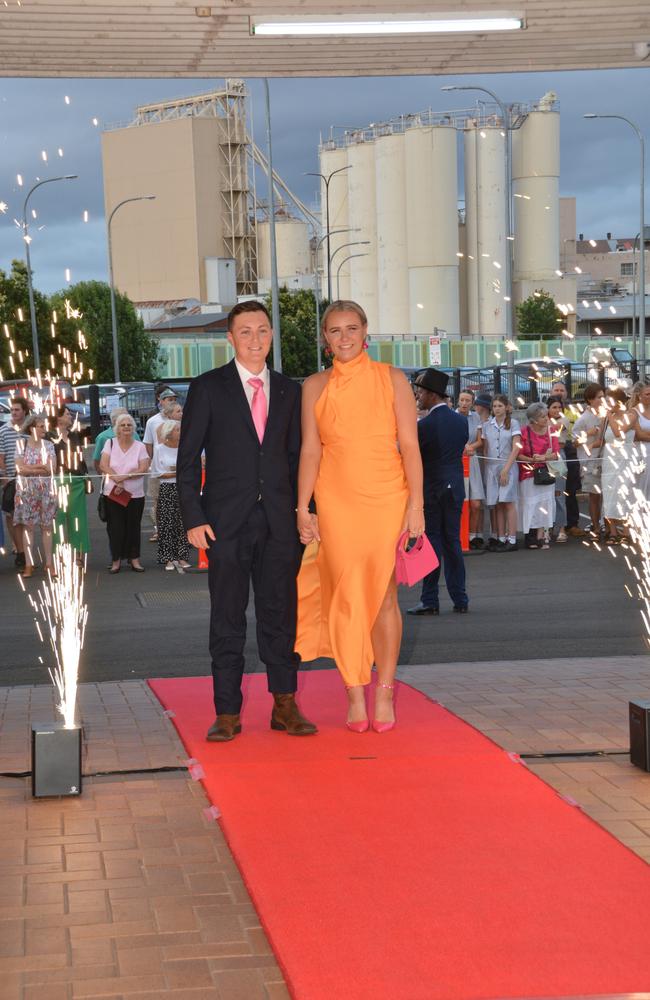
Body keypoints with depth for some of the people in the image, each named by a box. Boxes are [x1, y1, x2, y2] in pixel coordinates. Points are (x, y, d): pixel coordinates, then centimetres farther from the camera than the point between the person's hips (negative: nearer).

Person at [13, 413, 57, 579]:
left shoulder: (49, 445, 5)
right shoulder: (22, 443, 0)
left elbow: (52, 469, -5)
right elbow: (20, 468, -8)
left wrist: (30, 468, -9)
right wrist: (41, 467, -8)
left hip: (46, 489, 1)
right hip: (26, 490, -1)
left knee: (46, 526, 3)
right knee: (28, 526, -1)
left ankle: (49, 563, 7)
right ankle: (28, 564, 2)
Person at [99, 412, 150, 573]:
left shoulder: (140, 446, 2)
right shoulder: (110, 443, 2)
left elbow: (143, 469, -9)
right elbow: (103, 466, -7)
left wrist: (124, 477, -19)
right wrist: (118, 481, -17)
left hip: (135, 494, 0)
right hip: (112, 493, 0)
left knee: (133, 527, 5)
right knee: (115, 527, 1)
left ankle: (134, 558, 14)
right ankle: (116, 559, 9)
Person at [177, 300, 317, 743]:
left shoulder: (289, 390, 11)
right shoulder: (208, 387, 1)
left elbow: (295, 456, 14)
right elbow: (188, 459, 0)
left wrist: (303, 511, 4)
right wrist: (193, 518, -8)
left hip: (279, 521, 3)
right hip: (226, 520, -3)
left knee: (281, 614, 6)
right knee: (227, 619, 3)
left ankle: (285, 706, 14)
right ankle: (228, 713, 9)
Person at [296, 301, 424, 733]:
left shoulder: (391, 379, 2)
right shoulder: (316, 386, 7)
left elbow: (410, 445, -1)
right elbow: (310, 450, 4)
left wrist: (416, 504, -7)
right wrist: (303, 508, -2)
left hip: (387, 499, -1)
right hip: (337, 501, 1)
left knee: (383, 596, 0)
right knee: (346, 596, 0)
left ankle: (384, 692, 6)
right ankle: (355, 695, 5)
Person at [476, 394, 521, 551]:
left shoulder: (513, 423, 1)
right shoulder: (487, 425, 11)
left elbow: (516, 447, -4)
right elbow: (485, 448, 13)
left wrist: (506, 468, -12)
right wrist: (486, 467, 2)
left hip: (508, 467, -3)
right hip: (492, 467, 3)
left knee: (508, 502, -9)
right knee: (497, 505, 2)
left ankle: (512, 540, -10)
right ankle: (501, 539, 5)